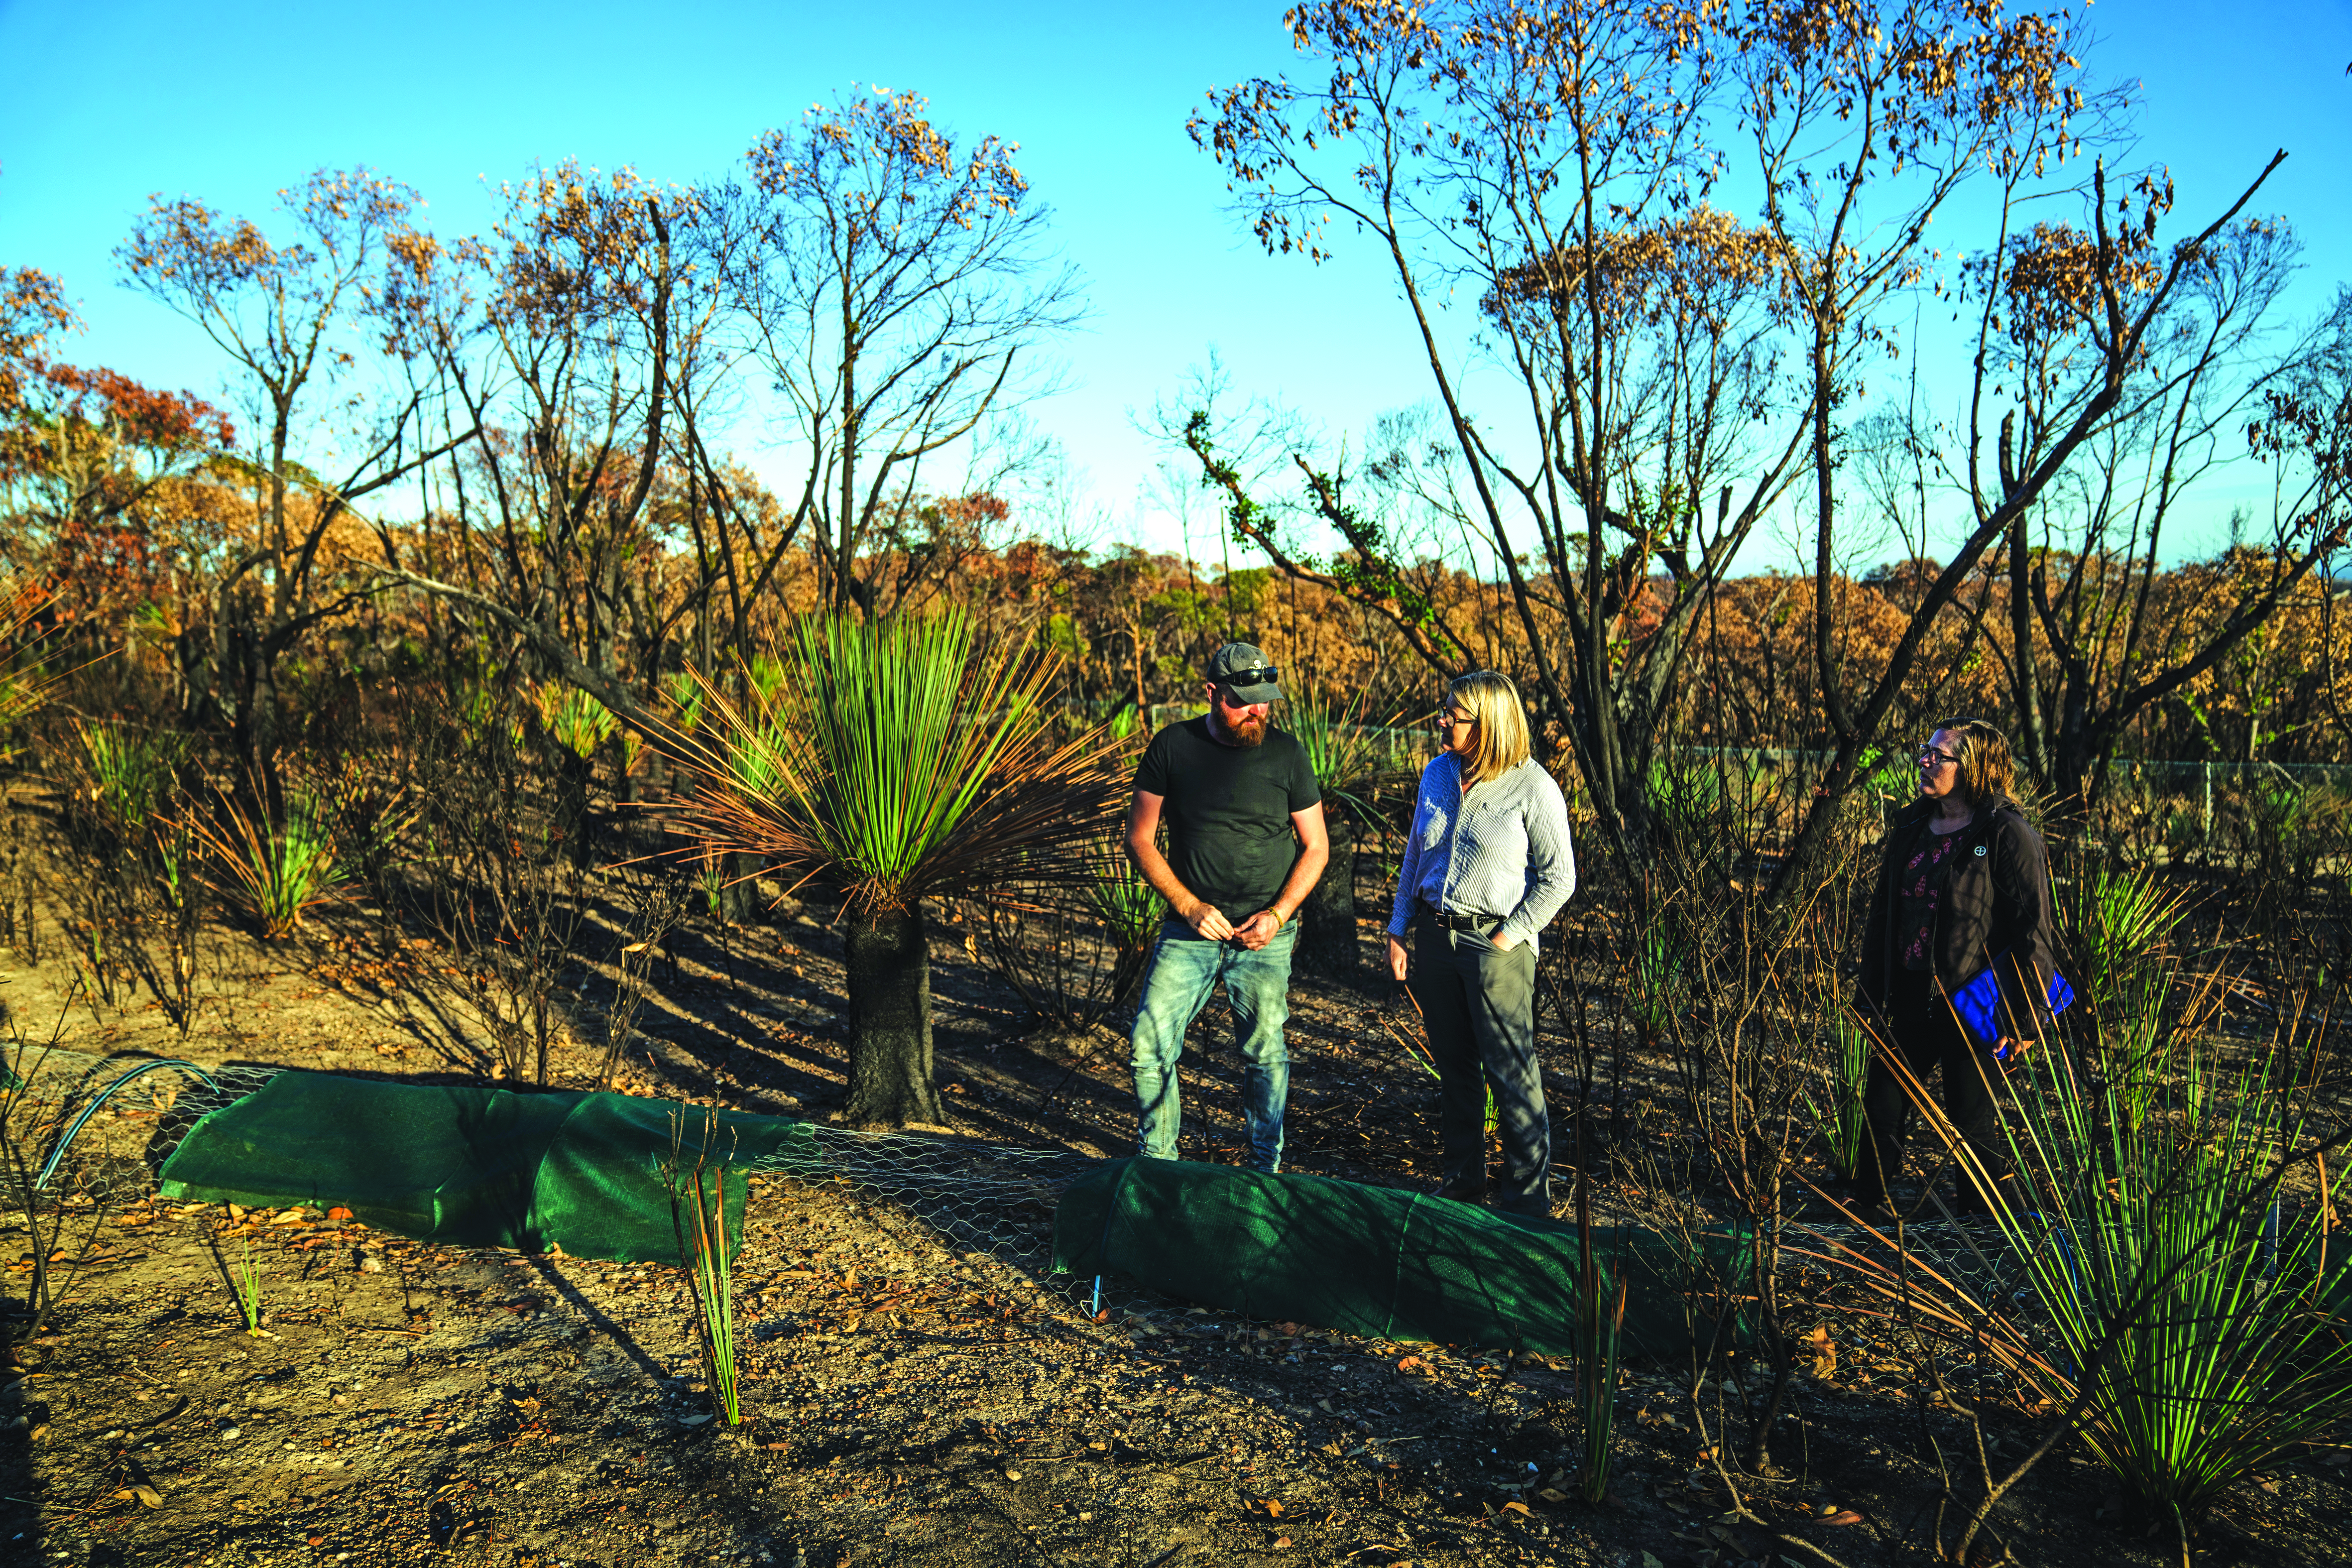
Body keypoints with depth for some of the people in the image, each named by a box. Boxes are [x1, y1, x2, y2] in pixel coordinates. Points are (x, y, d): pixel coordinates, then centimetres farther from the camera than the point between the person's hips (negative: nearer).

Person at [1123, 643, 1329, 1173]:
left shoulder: (1286, 753, 0)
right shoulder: (1172, 747, -1)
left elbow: (1315, 846, 5)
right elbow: (1140, 838, 3)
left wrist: (1278, 915, -8)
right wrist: (1189, 906, -8)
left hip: (1264, 935, 0)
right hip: (1189, 928, 1)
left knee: (1265, 1052, 3)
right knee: (1150, 1045, -5)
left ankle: (1266, 1169, 21)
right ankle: (1156, 1164, 14)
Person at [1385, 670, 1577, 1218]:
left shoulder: (1533, 788, -11)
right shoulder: (1437, 774, 7)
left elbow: (1559, 878, -7)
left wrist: (1508, 938, -12)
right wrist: (1398, 930, 11)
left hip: (1496, 941, -6)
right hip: (1434, 935, 6)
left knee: (1511, 1073, -1)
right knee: (1454, 1065, 15)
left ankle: (1528, 1197, 12)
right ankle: (1462, 1178, 29)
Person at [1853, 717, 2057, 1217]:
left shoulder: (2007, 836, -12)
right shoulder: (1910, 827, 8)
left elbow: (2033, 930, -12)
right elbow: (1882, 912, 14)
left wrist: (2024, 1018, -14)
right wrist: (1871, 996, 11)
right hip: (1909, 1002, 6)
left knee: (1971, 1124, 7)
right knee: (1880, 1108, 11)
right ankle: (1864, 1206, 28)